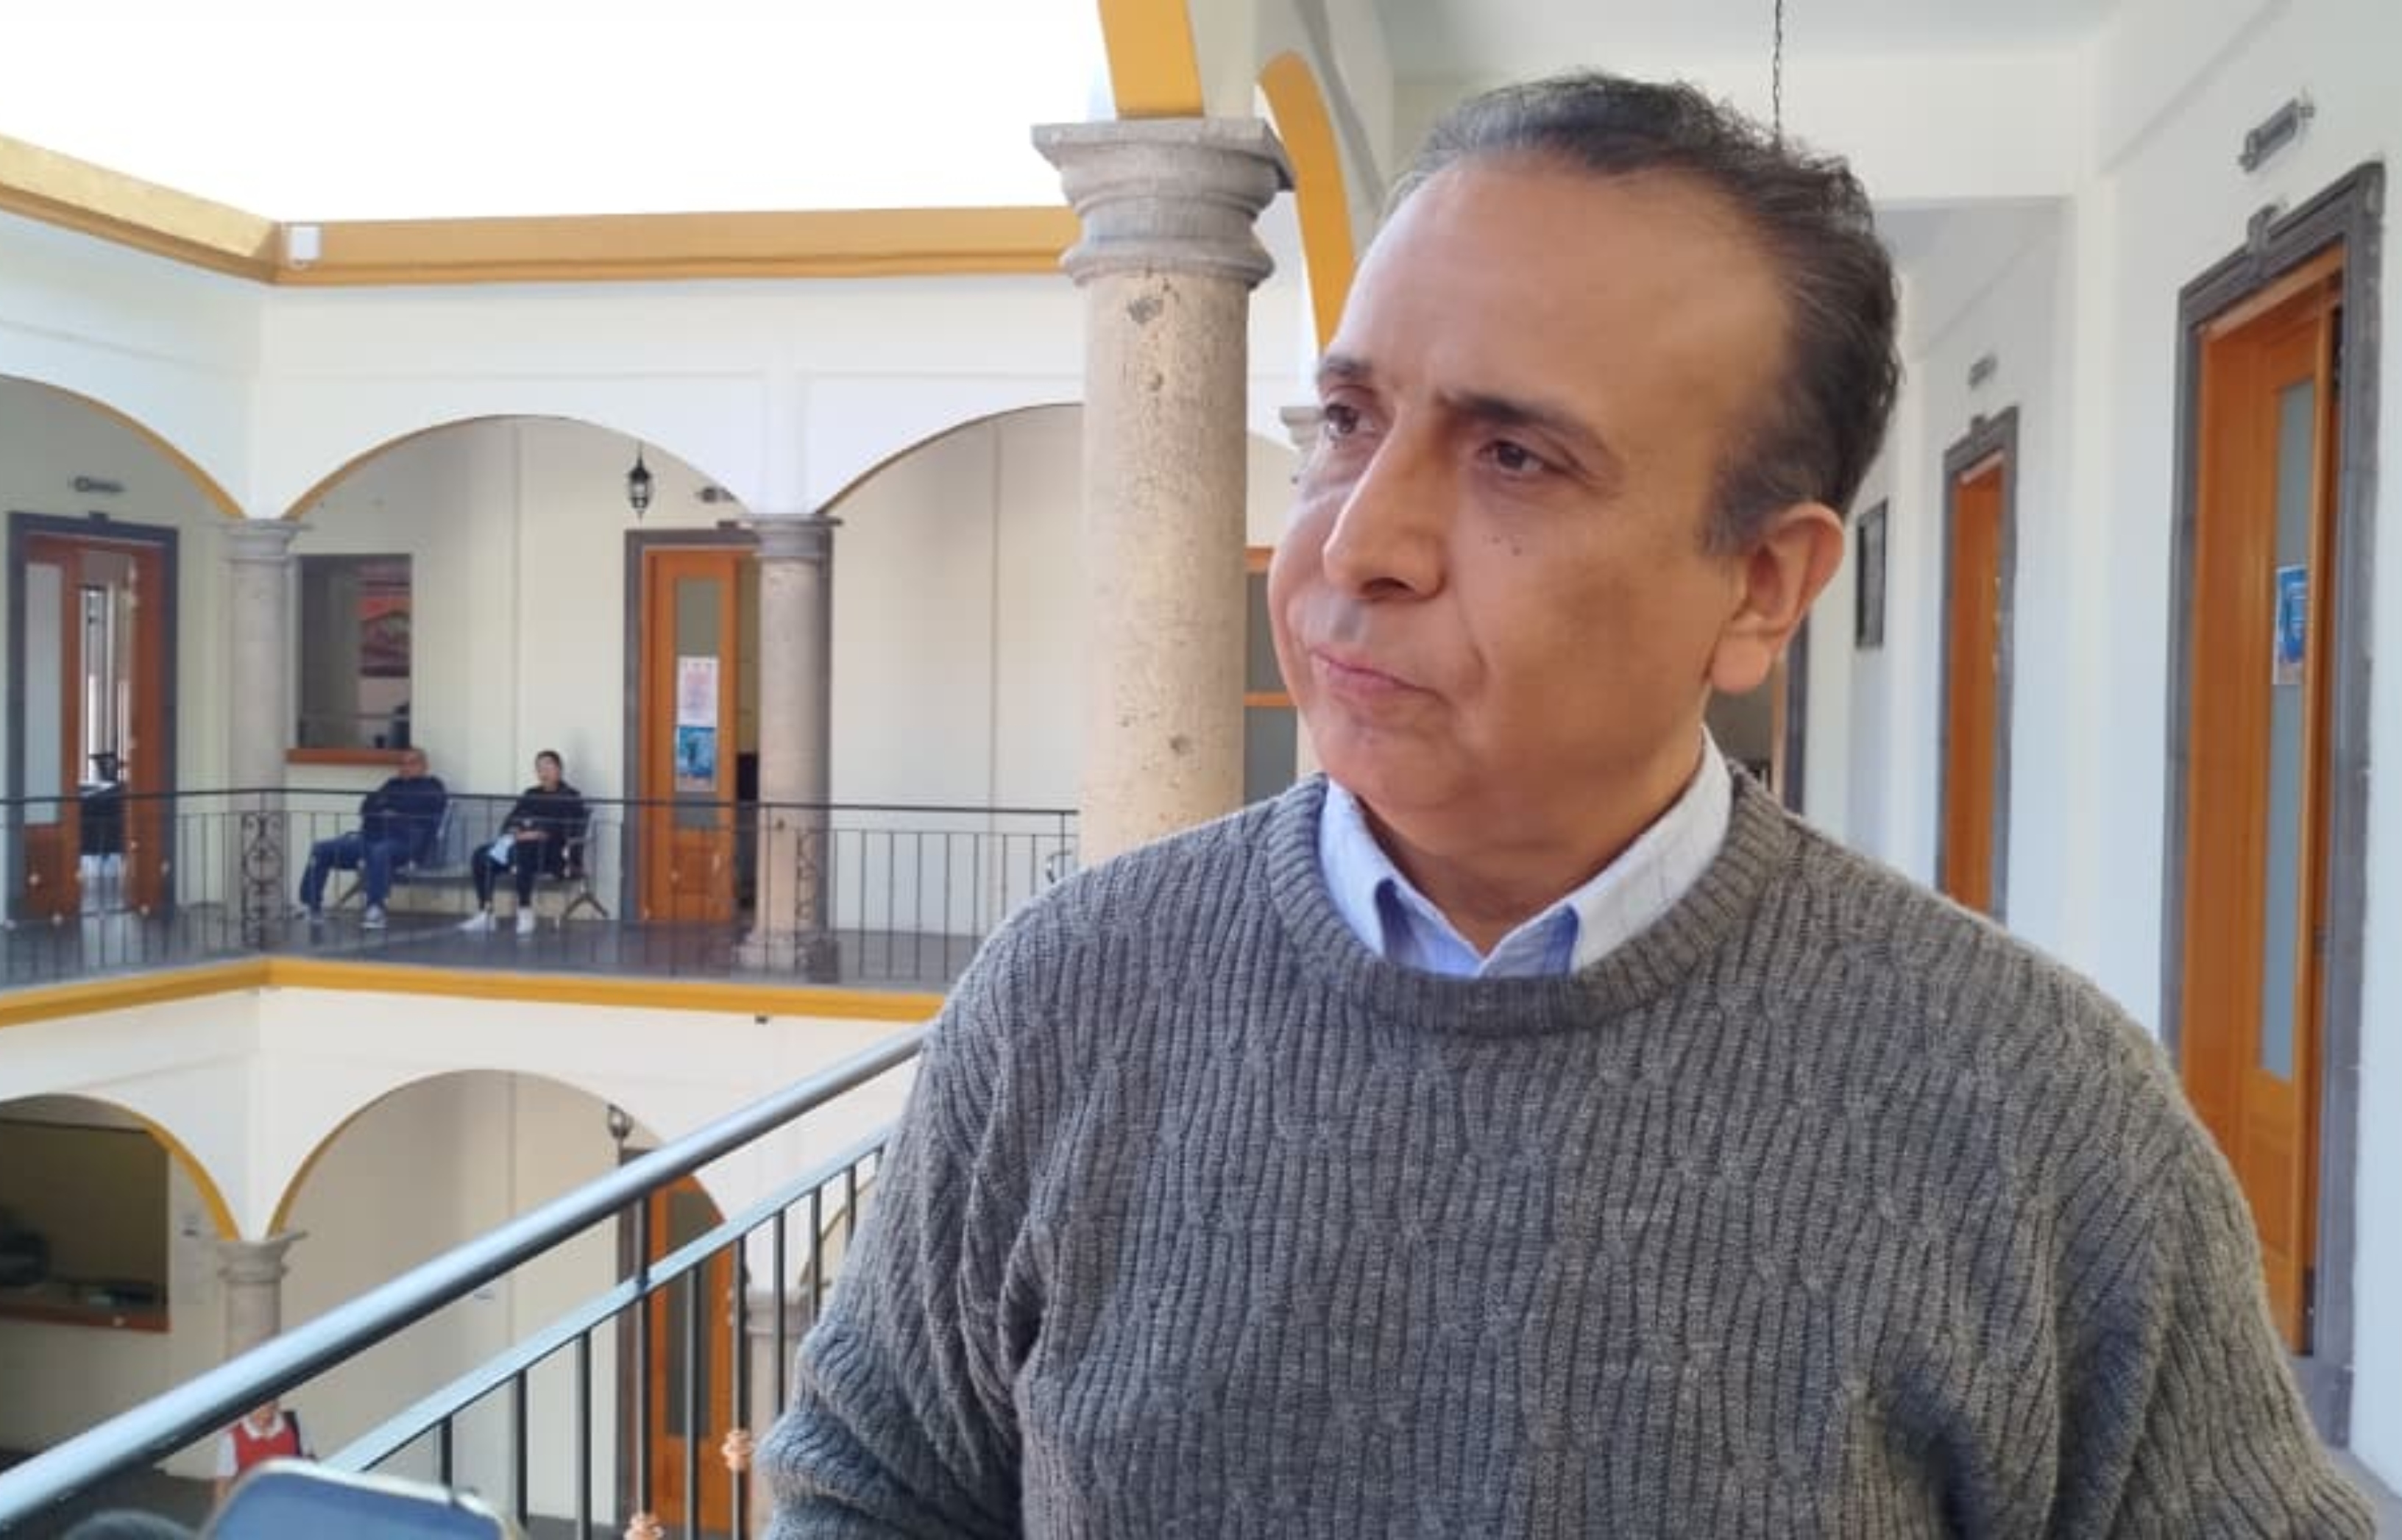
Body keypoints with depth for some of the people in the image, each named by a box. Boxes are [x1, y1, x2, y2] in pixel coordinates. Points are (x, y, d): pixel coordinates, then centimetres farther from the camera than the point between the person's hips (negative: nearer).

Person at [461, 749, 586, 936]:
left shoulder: (571, 797, 6)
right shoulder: (530, 795, 25)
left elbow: (575, 830, -10)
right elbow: (510, 820, 16)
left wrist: (541, 834, -20)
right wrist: (513, 831, -8)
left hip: (553, 852, -6)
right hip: (520, 843, 6)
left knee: (522, 852, -39)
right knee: (482, 855, -19)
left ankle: (525, 913, -37)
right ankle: (485, 914, -20)